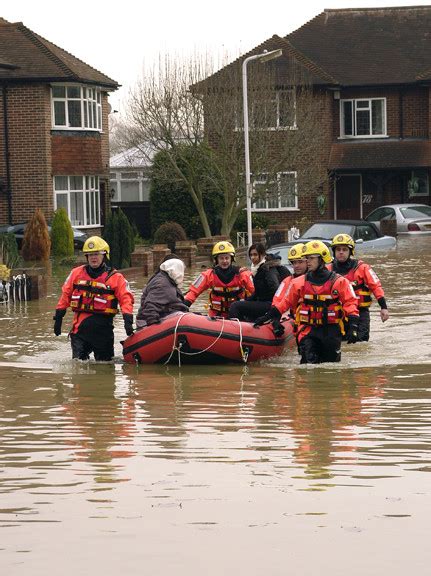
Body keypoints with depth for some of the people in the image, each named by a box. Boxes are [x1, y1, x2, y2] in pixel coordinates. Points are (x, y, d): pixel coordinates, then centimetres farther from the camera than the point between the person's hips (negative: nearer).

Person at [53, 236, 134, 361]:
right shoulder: (76, 273, 9)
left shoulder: (115, 278, 0)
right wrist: (58, 317, 13)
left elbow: (126, 299, -7)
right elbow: (65, 295, 14)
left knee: (104, 365, 7)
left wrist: (128, 320, -20)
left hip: (103, 328, -2)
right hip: (80, 327, 2)